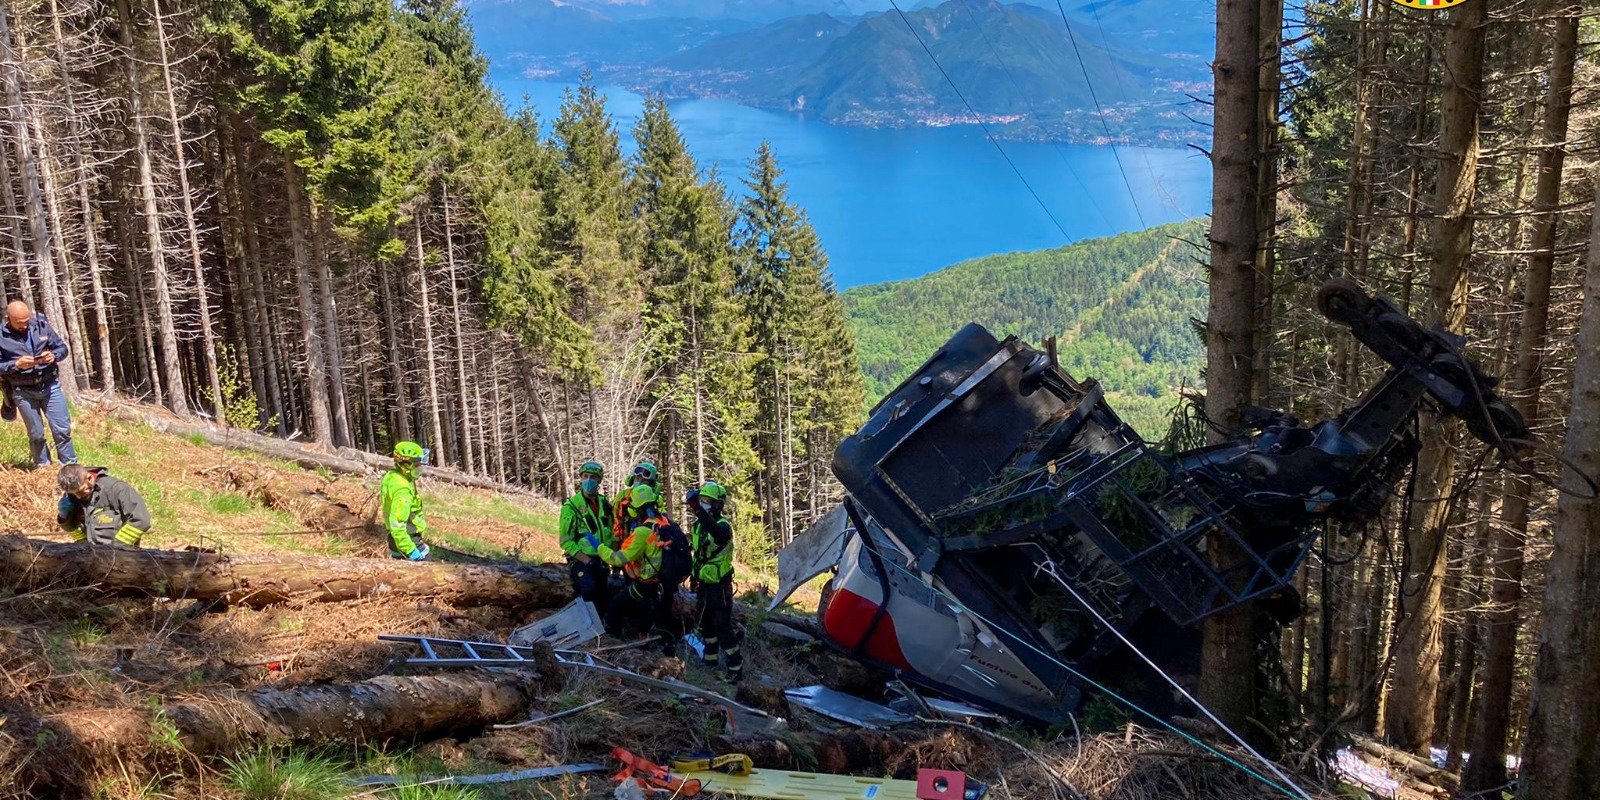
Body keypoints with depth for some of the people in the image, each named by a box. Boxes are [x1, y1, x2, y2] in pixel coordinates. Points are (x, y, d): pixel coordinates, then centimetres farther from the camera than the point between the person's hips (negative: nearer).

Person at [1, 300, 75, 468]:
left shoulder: (41, 325, -3)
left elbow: (62, 348, 6)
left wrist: (53, 356, -16)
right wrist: (16, 364, -22)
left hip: (50, 386, 1)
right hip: (23, 391, -1)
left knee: (62, 429, 3)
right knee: (36, 434, 9)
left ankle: (71, 466, 14)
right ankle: (43, 468, 23)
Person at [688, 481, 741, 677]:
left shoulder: (723, 524, -19)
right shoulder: (698, 524, 5)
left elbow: (718, 534, -45)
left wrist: (698, 509, -55)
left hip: (719, 586, -8)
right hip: (703, 584, 8)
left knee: (723, 628, -8)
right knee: (704, 624, 21)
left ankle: (735, 667, 0)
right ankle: (711, 661, 37)